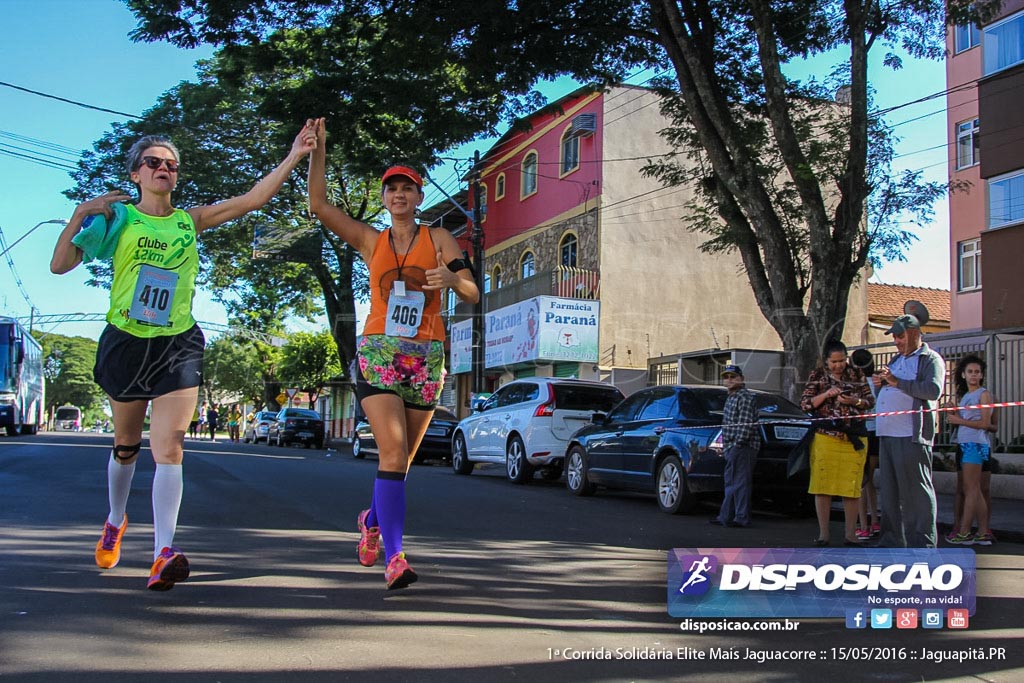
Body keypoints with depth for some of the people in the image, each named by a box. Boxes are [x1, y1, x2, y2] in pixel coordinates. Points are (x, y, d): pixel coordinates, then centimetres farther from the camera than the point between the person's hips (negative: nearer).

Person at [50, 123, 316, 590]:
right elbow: (60, 265, -2)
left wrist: (293, 156, -8)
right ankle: (115, 523, 42)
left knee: (168, 447, -14)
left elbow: (253, 199, -1)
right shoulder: (116, 218, 1)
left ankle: (163, 554, -21)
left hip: (178, 346, 0)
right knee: (126, 446, 16)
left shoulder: (190, 221, 6)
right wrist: (80, 214, -15)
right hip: (125, 342, 0)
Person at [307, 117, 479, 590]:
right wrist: (317, 151, -7)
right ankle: (394, 558, -18)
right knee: (392, 453, -17)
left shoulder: (439, 239, 8)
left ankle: (373, 519, 37)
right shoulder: (370, 241, 11)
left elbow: (472, 294, -1)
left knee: (402, 459, 9)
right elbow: (319, 205, 2)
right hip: (378, 352, -1)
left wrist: (453, 279, -23)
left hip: (427, 357, 1)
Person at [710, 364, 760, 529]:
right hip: (733, 448, 11)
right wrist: (726, 446, 20)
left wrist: (737, 444, -20)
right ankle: (726, 517, 17)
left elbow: (746, 423, -19)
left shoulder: (745, 397, -10)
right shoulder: (732, 397, 22)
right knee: (731, 482, 12)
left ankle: (741, 518, -7)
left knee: (740, 482, -9)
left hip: (742, 447, -11)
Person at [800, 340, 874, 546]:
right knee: (822, 486, -1)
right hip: (825, 437, -1)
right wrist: (826, 395, -13)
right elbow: (805, 404, 1)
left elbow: (870, 401, 10)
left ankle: (850, 534, 13)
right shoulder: (817, 376, 6)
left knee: (852, 487, 2)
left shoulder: (857, 375, 9)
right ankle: (823, 533, 9)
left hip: (854, 439, 1)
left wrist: (854, 401, -10)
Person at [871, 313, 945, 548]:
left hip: (912, 436, -8)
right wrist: (879, 383, 10)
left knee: (916, 490, -7)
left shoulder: (931, 359, 1)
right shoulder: (896, 360, 25)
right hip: (886, 434, 8)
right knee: (889, 490, 10)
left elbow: (934, 389, -18)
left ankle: (922, 543, -3)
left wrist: (897, 382, -19)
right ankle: (891, 541, 16)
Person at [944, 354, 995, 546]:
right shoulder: (964, 396, 21)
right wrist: (953, 415, 2)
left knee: (971, 489, -9)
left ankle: (964, 532, -11)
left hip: (976, 444, -8)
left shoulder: (983, 394, -2)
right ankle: (983, 533, 7)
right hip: (963, 444, 8)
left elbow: (985, 423, -10)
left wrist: (959, 420, -9)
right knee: (974, 491, 6)